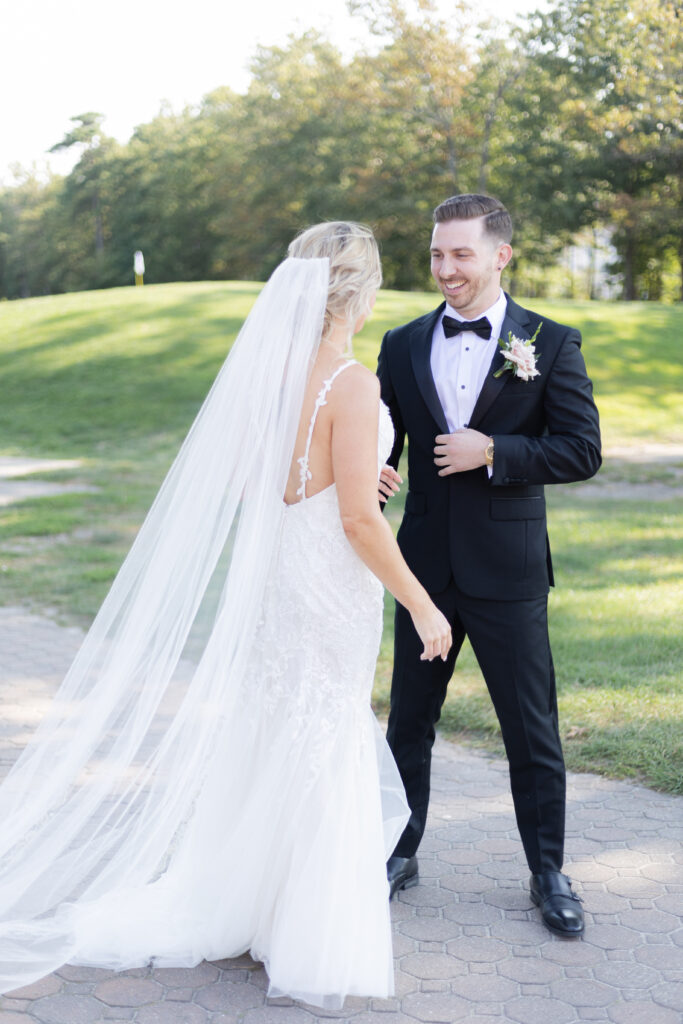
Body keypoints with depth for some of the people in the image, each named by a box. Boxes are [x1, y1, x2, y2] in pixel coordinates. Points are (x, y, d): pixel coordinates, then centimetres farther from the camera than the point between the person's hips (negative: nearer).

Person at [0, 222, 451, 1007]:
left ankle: (240, 909, 37)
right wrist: (422, 607, -12)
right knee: (321, 760, 7)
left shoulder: (263, 368, 1)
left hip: (266, 574, 7)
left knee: (270, 746, 22)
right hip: (328, 588, -7)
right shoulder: (352, 385, -21)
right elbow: (360, 520, -22)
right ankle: (305, 951, 22)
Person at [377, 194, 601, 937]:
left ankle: (548, 873, 24)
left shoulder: (551, 344, -3)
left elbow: (582, 451, -8)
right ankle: (400, 853, 32)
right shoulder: (403, 345, 6)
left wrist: (494, 451, -18)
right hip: (425, 563, 3)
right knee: (408, 721, 14)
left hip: (507, 569, -3)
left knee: (532, 729, 7)